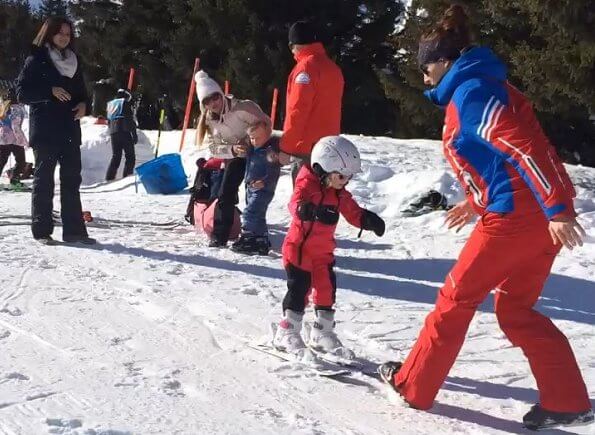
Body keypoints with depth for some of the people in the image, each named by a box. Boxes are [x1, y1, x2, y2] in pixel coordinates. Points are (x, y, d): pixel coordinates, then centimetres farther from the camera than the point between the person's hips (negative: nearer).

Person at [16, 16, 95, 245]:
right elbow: (22, 92, -7)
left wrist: (83, 104, -1)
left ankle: (74, 230, 6)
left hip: (70, 129, 5)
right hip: (45, 130, -5)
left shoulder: (74, 61, 14)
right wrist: (51, 91, -19)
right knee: (44, 179, 0)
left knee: (72, 179, 4)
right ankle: (42, 231, 4)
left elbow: (81, 90, 21)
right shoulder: (36, 60, -3)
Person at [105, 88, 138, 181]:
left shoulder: (110, 105, 21)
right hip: (124, 131, -6)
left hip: (113, 132, 6)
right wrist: (134, 134, -6)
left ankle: (109, 178, 3)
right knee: (130, 157, -4)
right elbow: (131, 119, -6)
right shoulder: (126, 103, 2)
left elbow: (108, 122, 21)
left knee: (115, 157, 12)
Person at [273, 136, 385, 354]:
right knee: (299, 289, -8)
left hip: (323, 251, 8)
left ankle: (322, 333, 25)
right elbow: (296, 202, -37)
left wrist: (367, 219, -8)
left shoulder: (339, 194, 6)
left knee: (327, 289, 10)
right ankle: (287, 333, 4)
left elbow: (352, 211, 13)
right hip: (299, 248, -8)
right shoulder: (307, 185, -18)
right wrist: (302, 209, -61)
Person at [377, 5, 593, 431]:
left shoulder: (469, 92, -10)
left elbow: (522, 147, -21)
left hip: (517, 212, -9)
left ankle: (413, 384, 19)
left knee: (456, 299, 6)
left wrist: (556, 210, -25)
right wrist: (477, 202, 30)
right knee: (516, 309, 16)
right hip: (538, 210, 9)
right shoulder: (481, 85, 20)